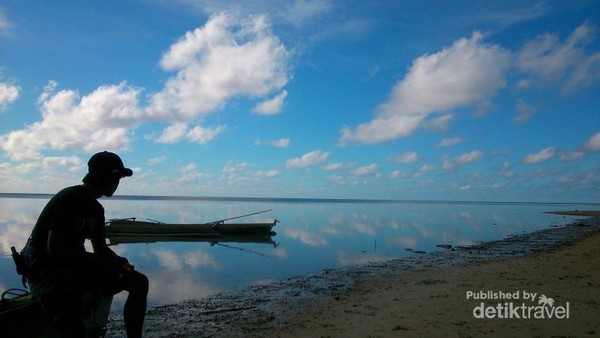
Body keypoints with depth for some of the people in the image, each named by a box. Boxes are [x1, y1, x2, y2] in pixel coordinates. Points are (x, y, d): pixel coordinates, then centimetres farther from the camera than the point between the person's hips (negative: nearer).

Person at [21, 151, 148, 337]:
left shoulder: (96, 209, 9)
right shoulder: (68, 199, -18)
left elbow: (100, 248, 13)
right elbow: (54, 249, -24)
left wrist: (119, 261, -8)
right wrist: (98, 261, -22)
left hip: (76, 265, 8)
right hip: (46, 267, -8)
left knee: (139, 282, 0)